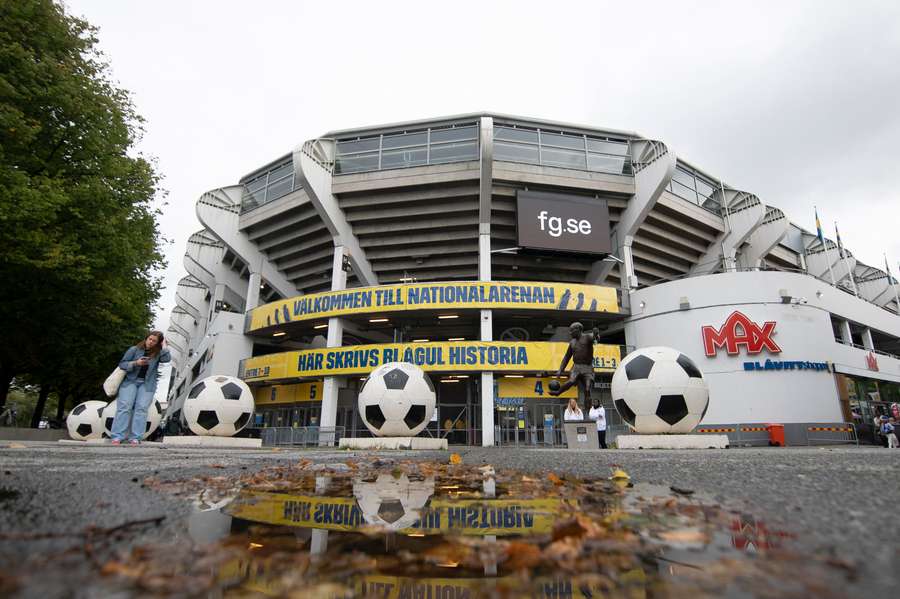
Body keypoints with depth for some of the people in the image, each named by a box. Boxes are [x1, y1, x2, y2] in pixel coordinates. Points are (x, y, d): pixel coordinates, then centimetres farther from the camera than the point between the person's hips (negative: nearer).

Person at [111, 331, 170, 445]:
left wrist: (164, 345, -6)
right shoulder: (134, 350, 5)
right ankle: (117, 437, -15)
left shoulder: (158, 353, 6)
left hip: (147, 384, 0)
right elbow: (122, 364, 4)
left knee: (141, 408, -14)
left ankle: (135, 438, -18)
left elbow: (167, 358, -14)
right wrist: (135, 363, -13)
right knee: (124, 406, -15)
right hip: (130, 381, 0)